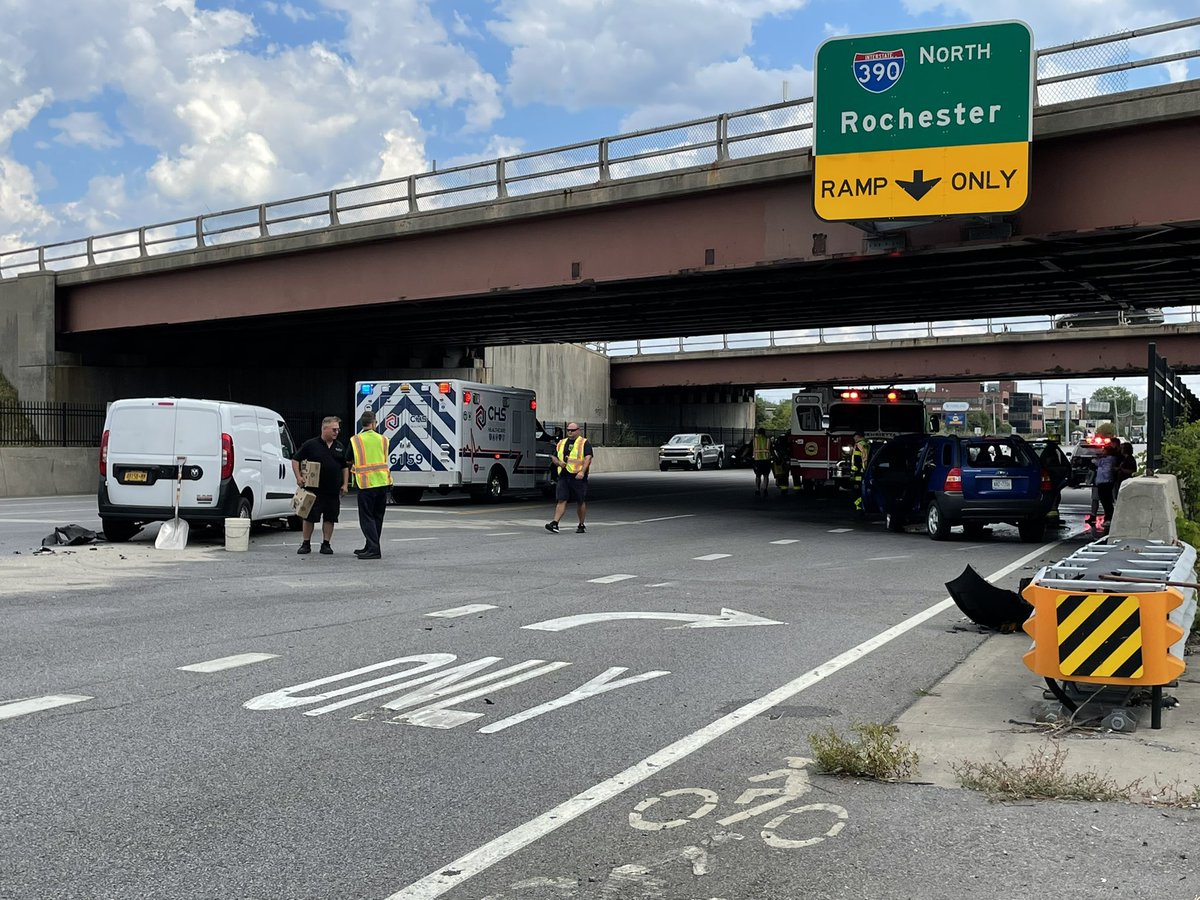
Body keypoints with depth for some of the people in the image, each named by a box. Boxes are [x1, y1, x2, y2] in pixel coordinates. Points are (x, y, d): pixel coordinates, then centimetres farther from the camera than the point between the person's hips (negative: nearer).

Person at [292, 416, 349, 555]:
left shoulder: (340, 447, 11)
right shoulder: (311, 444, -1)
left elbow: (345, 467, 17)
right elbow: (295, 460, 3)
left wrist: (345, 484, 9)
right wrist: (298, 477, -8)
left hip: (333, 491, 3)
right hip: (314, 489, -3)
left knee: (330, 518, 3)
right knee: (309, 517, 2)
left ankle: (326, 544, 12)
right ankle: (306, 544, 12)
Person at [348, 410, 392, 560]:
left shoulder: (355, 440, -2)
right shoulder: (383, 439, 5)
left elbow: (349, 461, 9)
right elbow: (385, 460, 12)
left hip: (366, 484, -4)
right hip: (383, 482, 4)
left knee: (367, 517, 0)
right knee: (377, 517, 14)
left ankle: (374, 549, -10)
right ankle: (370, 547, 24)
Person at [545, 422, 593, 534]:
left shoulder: (584, 443, 1)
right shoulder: (561, 443, 17)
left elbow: (588, 458, -10)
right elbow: (554, 457, 23)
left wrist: (582, 471, -22)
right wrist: (559, 462, -1)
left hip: (578, 477, -4)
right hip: (563, 477, 4)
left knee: (581, 502, 5)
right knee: (561, 500, -5)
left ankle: (582, 525, 17)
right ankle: (555, 524, -13)